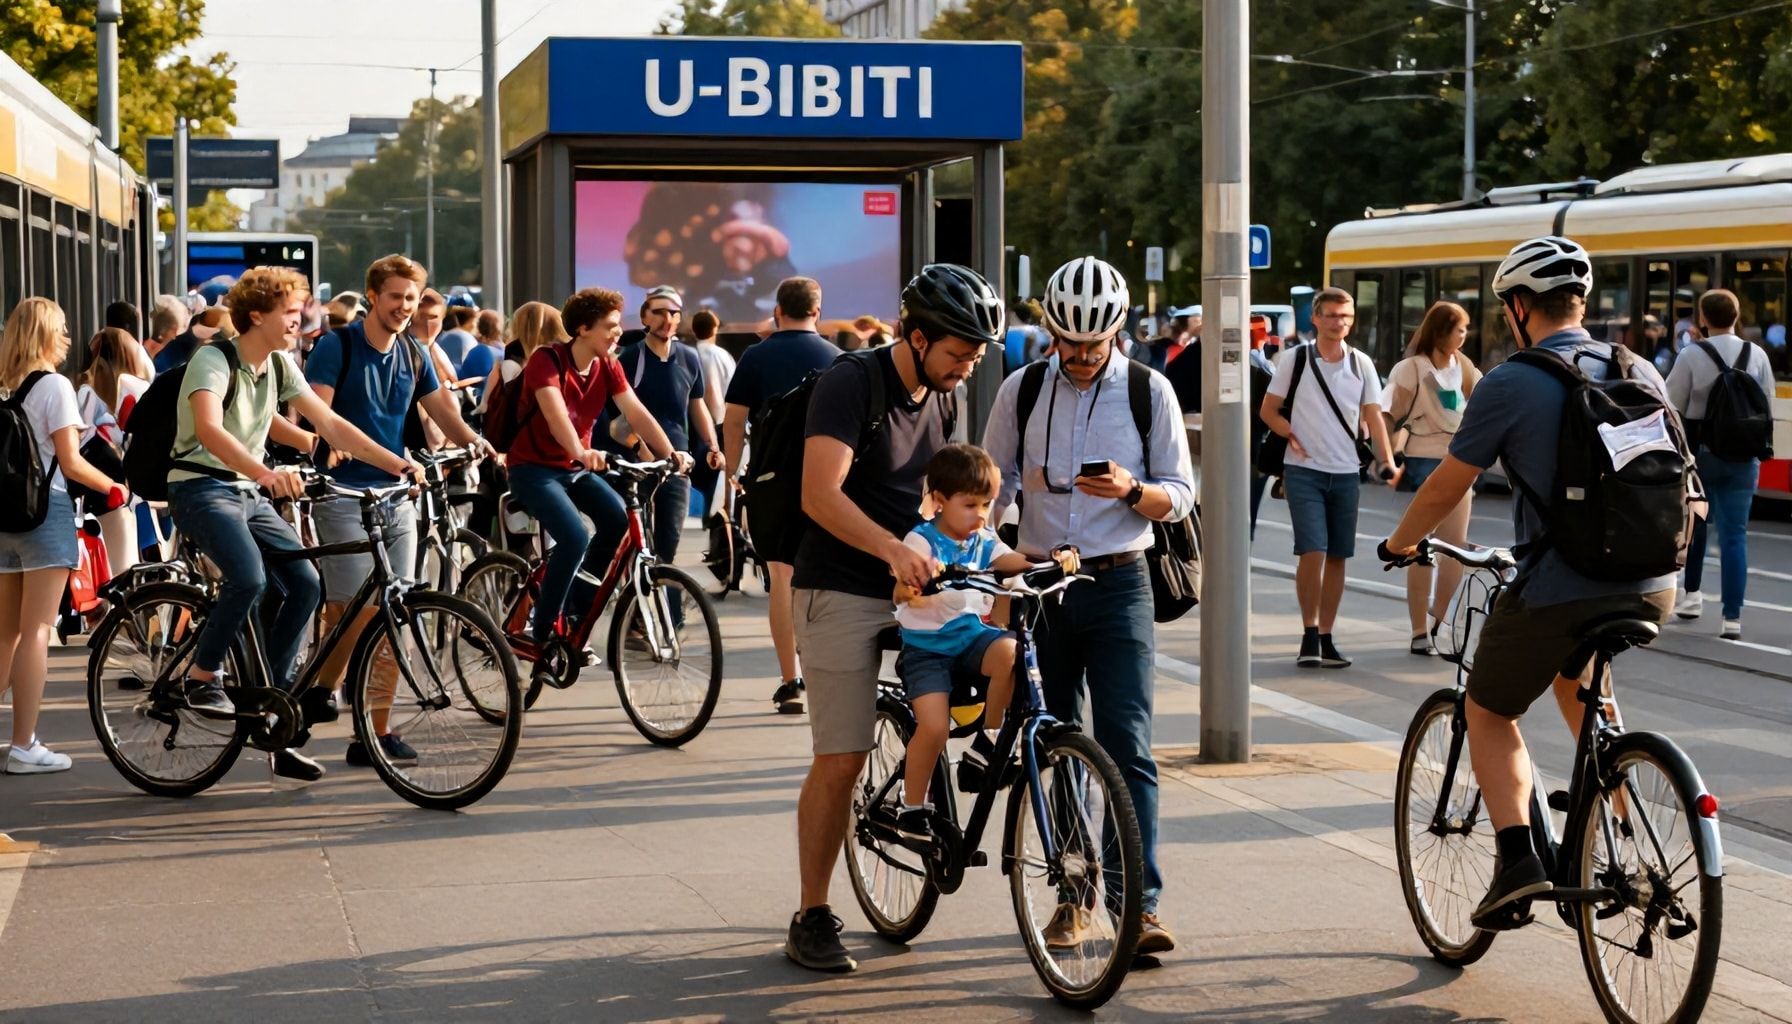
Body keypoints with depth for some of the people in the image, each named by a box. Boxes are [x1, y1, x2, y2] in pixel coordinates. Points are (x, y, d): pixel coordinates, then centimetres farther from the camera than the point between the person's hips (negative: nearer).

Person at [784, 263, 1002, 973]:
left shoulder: (939, 400, 10)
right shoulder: (851, 383, -14)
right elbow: (821, 494, -25)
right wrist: (893, 548, -39)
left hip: (916, 589, 7)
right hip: (843, 594, -7)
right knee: (840, 760, -7)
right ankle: (811, 918, 2)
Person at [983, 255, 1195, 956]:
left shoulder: (1149, 392, 1)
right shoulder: (1022, 391, 5)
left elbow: (1179, 496, 2)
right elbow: (993, 485, 14)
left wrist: (1131, 490, -19)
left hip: (1118, 586, -2)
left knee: (1127, 747, -12)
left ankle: (1141, 904, -15)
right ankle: (1072, 893, 20)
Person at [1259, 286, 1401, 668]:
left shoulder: (1361, 363, 6)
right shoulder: (1295, 358, -2)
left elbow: (1373, 415, 5)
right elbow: (1268, 410, 4)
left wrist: (1388, 461, -6)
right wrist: (1293, 438, -10)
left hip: (1347, 473, 3)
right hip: (1304, 471, -3)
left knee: (1337, 557, 6)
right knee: (1312, 552, -13)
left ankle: (1326, 637, 15)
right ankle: (1309, 634, -3)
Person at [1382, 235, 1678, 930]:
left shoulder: (1510, 384, -6)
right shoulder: (1642, 372, 10)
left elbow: (1445, 488, 0)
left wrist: (1399, 544, 19)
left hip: (1557, 593, -5)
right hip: (1652, 591, 6)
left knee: (1489, 715, 17)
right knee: (1571, 671, 35)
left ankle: (1517, 856, -4)